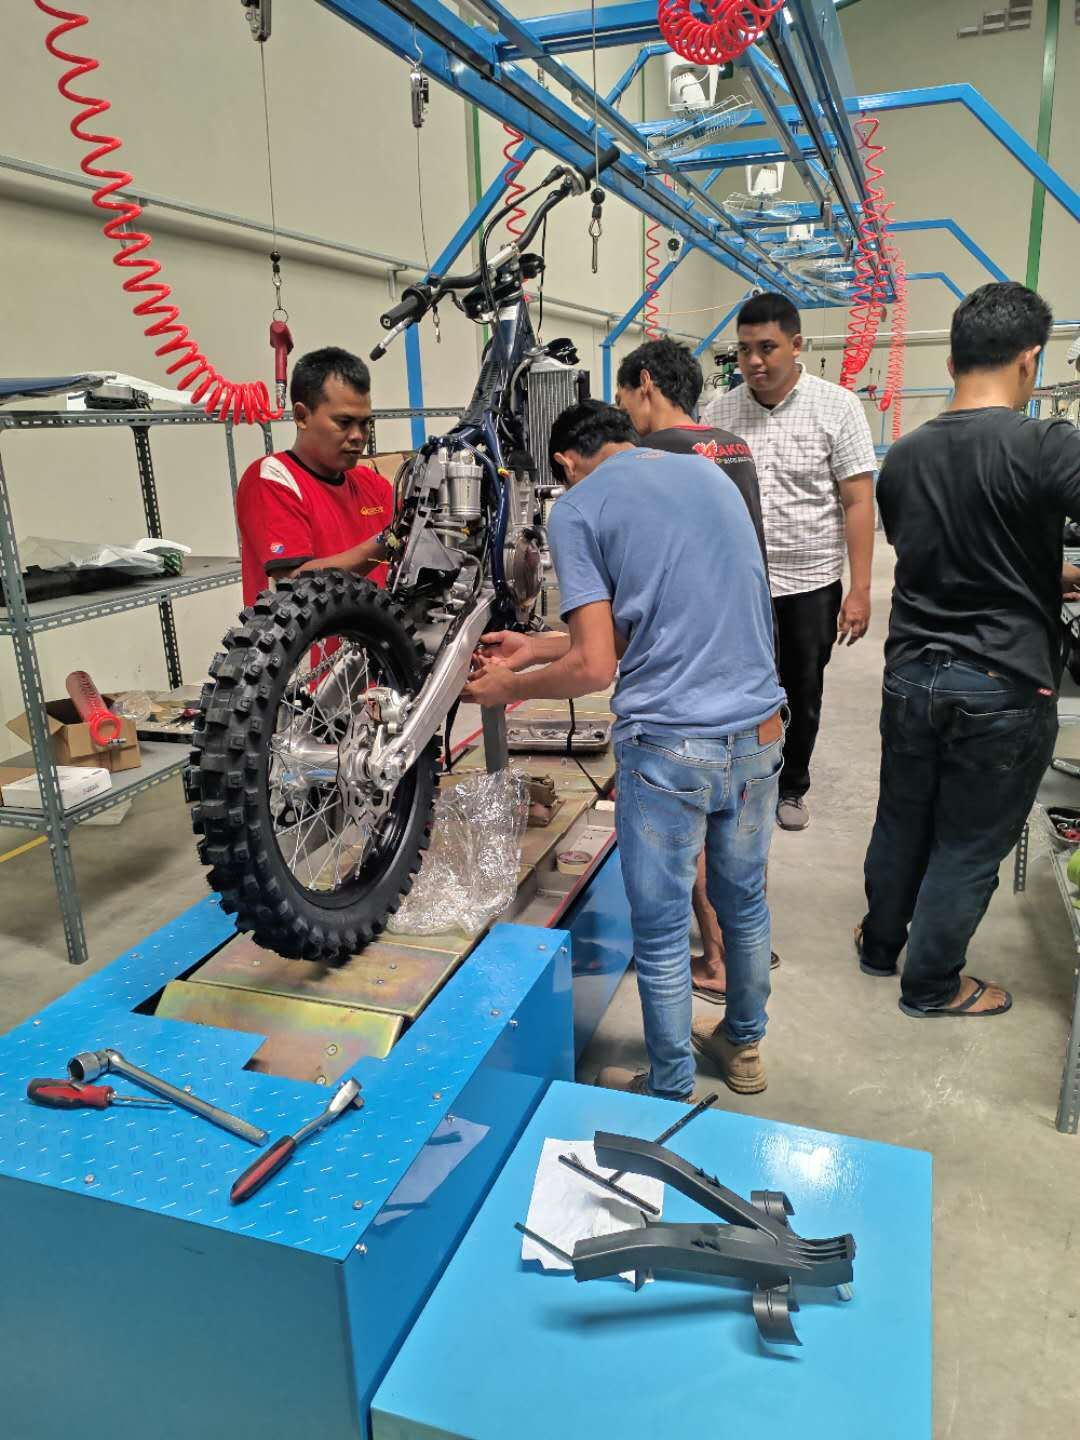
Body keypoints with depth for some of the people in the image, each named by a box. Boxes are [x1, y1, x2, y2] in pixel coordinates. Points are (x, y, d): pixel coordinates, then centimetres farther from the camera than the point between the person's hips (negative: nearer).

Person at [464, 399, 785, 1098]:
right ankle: (743, 1046, 45)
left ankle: (672, 1094, 29)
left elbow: (595, 666, -12)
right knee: (744, 901, 23)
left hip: (669, 746, -6)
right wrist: (535, 647, 21)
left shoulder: (577, 509, -6)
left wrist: (508, 688, 5)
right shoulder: (710, 471, 13)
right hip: (760, 733, 7)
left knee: (662, 930, 11)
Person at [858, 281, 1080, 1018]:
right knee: (969, 844, 11)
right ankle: (932, 984, 27)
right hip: (1003, 686, -5)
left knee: (902, 820, 21)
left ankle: (881, 942, 40)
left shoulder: (903, 456, 4)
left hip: (912, 673, 5)